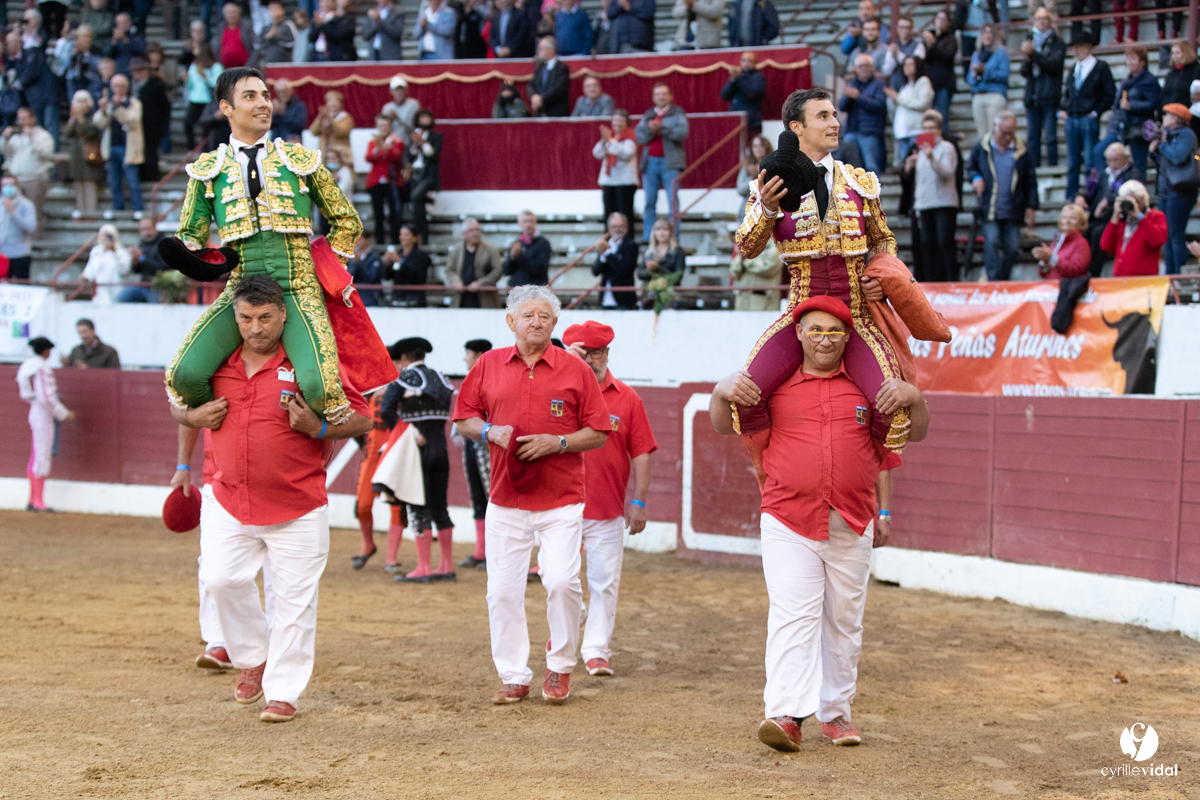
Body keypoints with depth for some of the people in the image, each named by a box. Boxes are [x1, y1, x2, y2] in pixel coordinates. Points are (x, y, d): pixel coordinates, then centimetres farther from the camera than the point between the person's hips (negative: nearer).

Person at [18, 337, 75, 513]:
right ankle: (38, 501, -6)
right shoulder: (43, 368, -17)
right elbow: (46, 397, -23)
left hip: (35, 412, 10)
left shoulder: (29, 365, 12)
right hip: (43, 416, -10)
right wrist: (64, 414, -13)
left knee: (36, 457, 13)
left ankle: (32, 500, 18)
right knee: (42, 457, -7)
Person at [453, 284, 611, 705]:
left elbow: (598, 433, 3)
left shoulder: (575, 370, 1)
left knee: (562, 581, -13)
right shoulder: (488, 364, 7)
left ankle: (560, 666, 8)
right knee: (502, 590, 0)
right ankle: (514, 677, 12)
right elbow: (464, 418, 13)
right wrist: (490, 431, -7)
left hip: (562, 500, -2)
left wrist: (557, 442, -13)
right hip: (505, 500, 2)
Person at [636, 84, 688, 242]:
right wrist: (650, 129, -12)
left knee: (673, 201, -8)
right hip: (650, 162, 4)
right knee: (649, 202, 1)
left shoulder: (677, 113, 8)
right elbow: (639, 136, 7)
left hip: (670, 163, -4)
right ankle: (648, 239, 4)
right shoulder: (648, 115, 18)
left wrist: (661, 128, -15)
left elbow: (682, 133, -9)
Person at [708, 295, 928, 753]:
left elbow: (916, 434, 11)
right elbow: (724, 426, 11)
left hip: (852, 526, 2)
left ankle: (835, 712, 21)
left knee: (844, 620, 10)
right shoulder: (775, 383, 6)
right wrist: (722, 392, -10)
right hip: (788, 523, -2)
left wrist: (913, 397, -10)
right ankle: (786, 714, -21)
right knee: (792, 616, -14)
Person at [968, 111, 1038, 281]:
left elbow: (1031, 182, 7)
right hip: (989, 209, -1)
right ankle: (993, 279, -12)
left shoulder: (1021, 151, 2)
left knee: (1011, 248, 2)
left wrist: (1031, 207, 2)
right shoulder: (982, 148, 3)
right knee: (992, 242, -14)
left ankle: (1003, 280, 14)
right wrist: (976, 178, -5)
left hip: (1012, 210, 1)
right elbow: (970, 167, 18)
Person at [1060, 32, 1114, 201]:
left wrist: (1096, 112, -8)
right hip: (1071, 118, 6)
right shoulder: (1074, 69, 16)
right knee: (1072, 162, 7)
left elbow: (1110, 94, -3)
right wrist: (1064, 109, 9)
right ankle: (1071, 197, 11)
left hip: (1088, 119, -6)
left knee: (1090, 162, -7)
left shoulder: (1100, 67, -2)